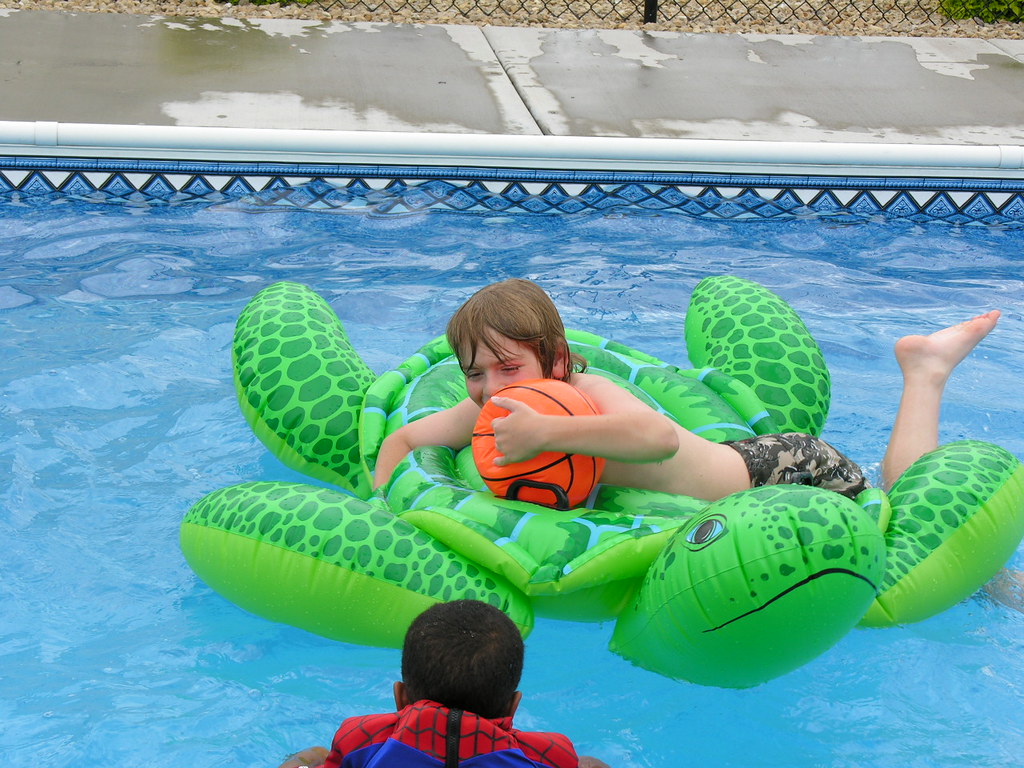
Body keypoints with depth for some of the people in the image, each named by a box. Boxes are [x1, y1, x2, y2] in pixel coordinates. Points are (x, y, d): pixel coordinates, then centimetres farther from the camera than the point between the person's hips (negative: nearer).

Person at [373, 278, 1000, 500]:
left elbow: (659, 437, -57)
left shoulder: (588, 393, -36)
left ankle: (925, 368, 25)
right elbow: (404, 438, 0)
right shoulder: (492, 411, -14)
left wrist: (545, 431, -56)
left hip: (789, 470, -7)